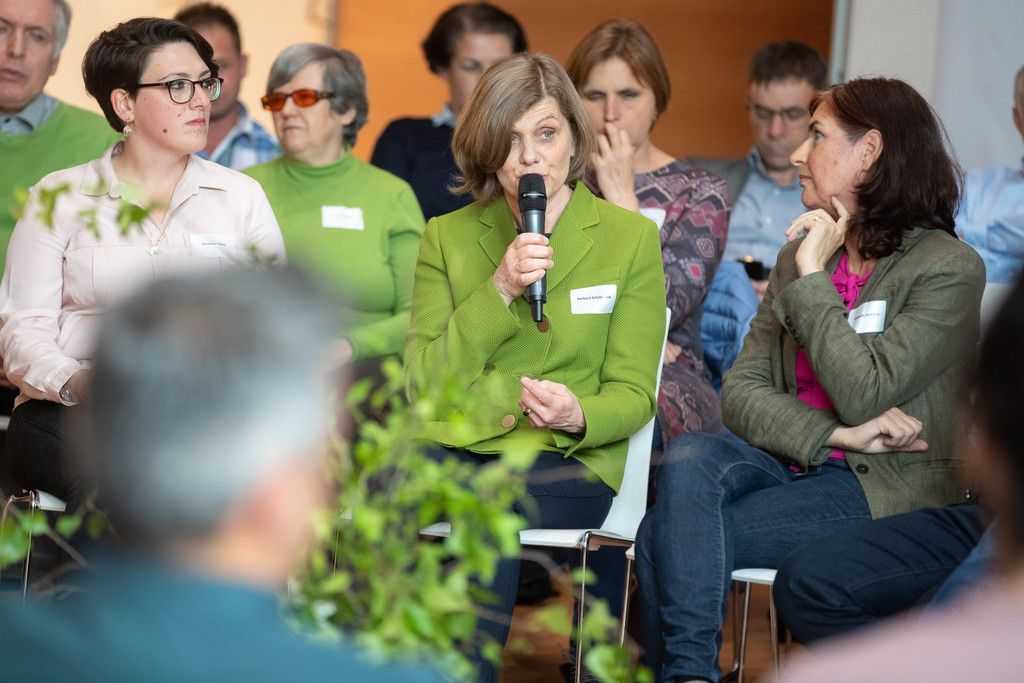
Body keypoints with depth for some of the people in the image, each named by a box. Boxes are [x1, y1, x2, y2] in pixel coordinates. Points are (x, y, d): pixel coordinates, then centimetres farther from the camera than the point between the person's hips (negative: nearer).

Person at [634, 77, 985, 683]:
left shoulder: (949, 267, -6)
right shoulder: (800, 255, 14)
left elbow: (862, 395, -18)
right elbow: (741, 393, 4)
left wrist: (813, 277, -12)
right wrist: (838, 434, -12)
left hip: (888, 487, -6)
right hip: (791, 463, 6)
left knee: (667, 537, -25)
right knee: (691, 457, -29)